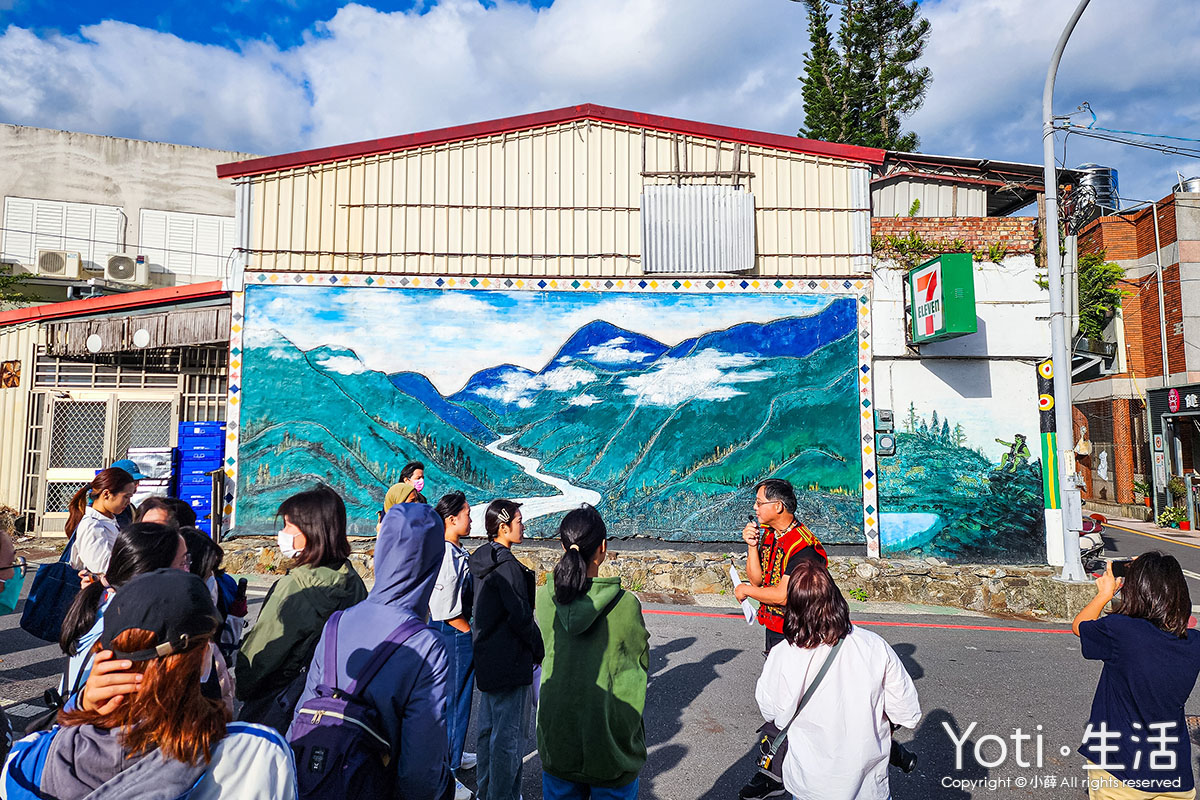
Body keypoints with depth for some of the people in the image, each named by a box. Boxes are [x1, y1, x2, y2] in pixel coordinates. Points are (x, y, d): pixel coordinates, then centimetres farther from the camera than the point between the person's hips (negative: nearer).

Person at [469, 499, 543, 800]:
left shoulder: (480, 558, 6)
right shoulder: (508, 565, -23)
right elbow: (521, 617, -22)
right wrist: (541, 650, -8)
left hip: (487, 658, 10)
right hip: (510, 662, -10)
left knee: (489, 727, 22)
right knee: (509, 735, 4)